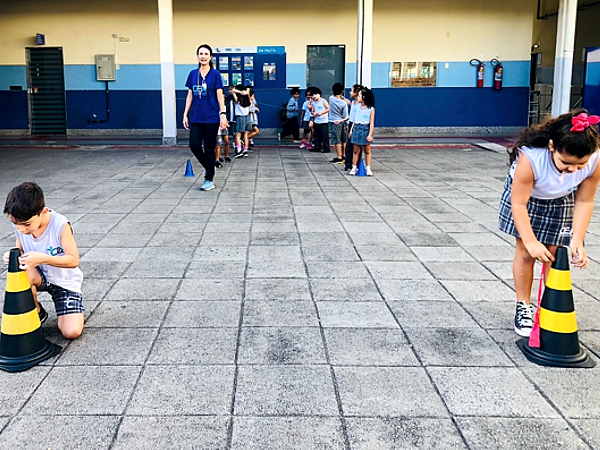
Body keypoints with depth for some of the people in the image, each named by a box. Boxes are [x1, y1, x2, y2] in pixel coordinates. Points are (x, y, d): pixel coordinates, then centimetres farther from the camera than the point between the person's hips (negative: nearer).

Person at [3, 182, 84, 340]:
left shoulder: (60, 225, -27)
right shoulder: (19, 225, -14)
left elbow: (74, 260, -25)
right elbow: (21, 249, 4)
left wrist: (42, 259, -40)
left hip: (65, 281, -4)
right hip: (40, 276, 4)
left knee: (72, 332, -20)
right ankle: (37, 313, -4)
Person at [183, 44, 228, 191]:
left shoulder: (215, 74, -2)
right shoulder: (193, 74, 9)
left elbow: (220, 96, -4)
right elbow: (190, 96, 12)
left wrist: (223, 114, -12)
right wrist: (185, 114, 8)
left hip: (211, 118, -4)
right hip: (196, 118, 4)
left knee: (209, 149, 1)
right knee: (194, 146, -2)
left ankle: (209, 180, 10)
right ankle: (208, 167, 25)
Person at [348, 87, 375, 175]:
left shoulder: (371, 109, -5)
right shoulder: (356, 107, 6)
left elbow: (371, 123, -6)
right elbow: (354, 120, 11)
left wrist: (370, 134, -12)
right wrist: (351, 130, 6)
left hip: (366, 129, -3)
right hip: (357, 128, 3)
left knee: (367, 151, 6)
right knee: (356, 150, 4)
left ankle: (368, 168, 12)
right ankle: (354, 168, 9)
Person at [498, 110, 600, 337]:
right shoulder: (530, 158, -43)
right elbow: (518, 204, -35)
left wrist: (577, 241, -24)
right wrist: (530, 242, -41)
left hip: (560, 203, 2)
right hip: (525, 195, -2)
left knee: (554, 254, 1)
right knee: (526, 252, 1)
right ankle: (523, 307, 16)